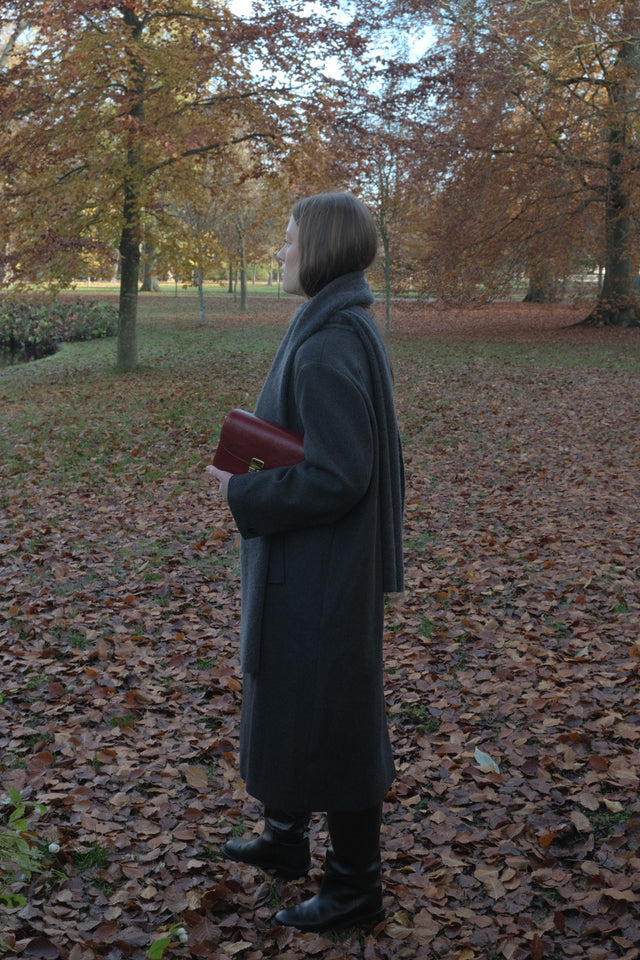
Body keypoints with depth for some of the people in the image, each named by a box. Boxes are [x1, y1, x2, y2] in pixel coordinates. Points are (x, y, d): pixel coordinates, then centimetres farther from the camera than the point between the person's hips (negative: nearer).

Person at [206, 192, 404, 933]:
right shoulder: (344, 329, 7)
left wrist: (243, 492, -16)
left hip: (320, 571, -10)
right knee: (287, 697, 24)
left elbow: (337, 476, -27)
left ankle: (354, 886, 23)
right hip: (316, 561, 10)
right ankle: (286, 838, 44)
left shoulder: (327, 349, -25)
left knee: (325, 714, 4)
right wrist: (255, 467, 11)